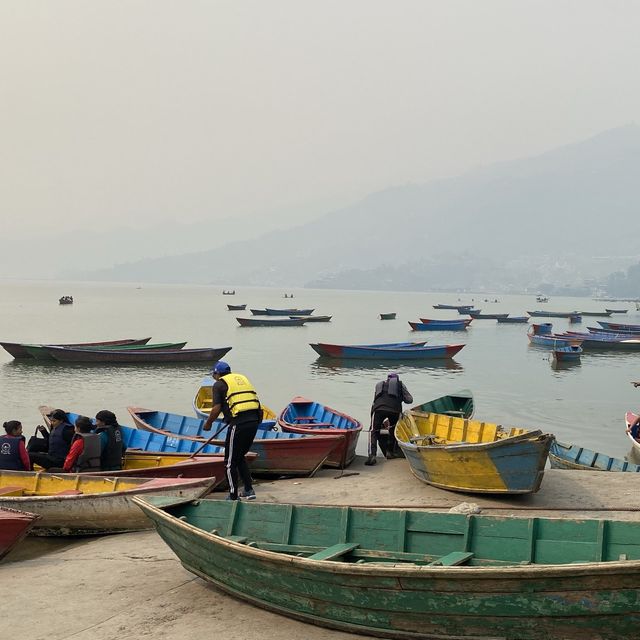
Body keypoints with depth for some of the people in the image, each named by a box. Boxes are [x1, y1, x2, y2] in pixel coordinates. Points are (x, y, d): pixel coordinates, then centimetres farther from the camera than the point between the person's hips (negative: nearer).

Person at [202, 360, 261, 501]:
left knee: (230, 461, 7)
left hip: (239, 423, -7)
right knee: (240, 457, 22)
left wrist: (208, 423, 11)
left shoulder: (219, 384, 2)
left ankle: (233, 496, 11)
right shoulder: (242, 378, 21)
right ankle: (249, 490, 19)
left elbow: (216, 409, -6)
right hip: (254, 420, 7)